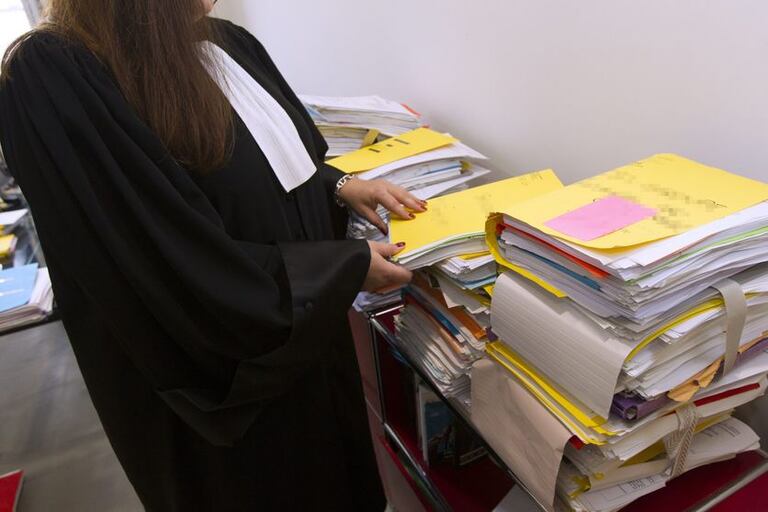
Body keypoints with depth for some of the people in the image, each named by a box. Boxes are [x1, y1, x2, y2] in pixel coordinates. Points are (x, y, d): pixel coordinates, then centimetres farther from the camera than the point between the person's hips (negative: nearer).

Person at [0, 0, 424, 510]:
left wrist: (338, 186, -3)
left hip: (306, 329, 7)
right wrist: (347, 268, -20)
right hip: (217, 364, -7)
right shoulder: (52, 77, -24)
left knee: (327, 469, 28)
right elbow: (182, 272, -28)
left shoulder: (227, 41, 0)